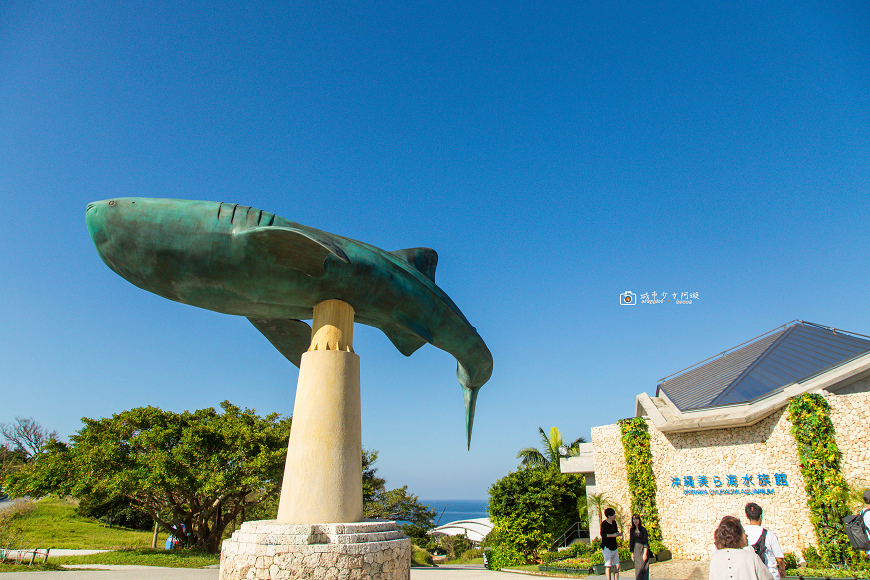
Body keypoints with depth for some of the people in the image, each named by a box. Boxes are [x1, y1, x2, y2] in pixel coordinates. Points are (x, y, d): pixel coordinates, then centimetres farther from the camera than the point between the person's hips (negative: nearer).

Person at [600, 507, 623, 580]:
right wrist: (613, 535, -24)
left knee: (617, 566, 7)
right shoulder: (604, 523, -11)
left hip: (614, 546, 7)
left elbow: (616, 532, 16)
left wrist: (619, 533, -7)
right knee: (608, 566, -4)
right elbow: (603, 534, -19)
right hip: (606, 547, -7)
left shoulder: (614, 523, 11)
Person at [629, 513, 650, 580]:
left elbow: (646, 542, -10)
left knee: (643, 567, -5)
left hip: (643, 549, -4)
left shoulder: (643, 529, -9)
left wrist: (645, 553, -14)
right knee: (637, 567, 6)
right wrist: (632, 553, 9)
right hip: (636, 549, 4)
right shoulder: (632, 530, 5)